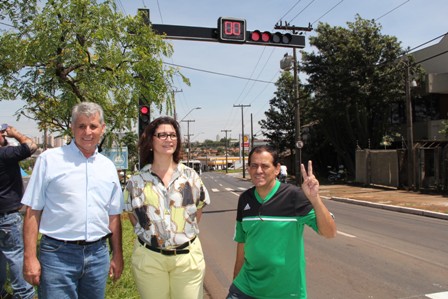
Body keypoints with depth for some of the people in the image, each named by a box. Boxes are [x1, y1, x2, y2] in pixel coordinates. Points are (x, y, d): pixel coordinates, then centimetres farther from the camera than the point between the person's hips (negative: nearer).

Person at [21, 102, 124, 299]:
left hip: (98, 254, 4)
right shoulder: (49, 159, -3)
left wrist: (117, 255, 11)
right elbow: (33, 212, -3)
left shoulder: (108, 166, 8)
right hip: (58, 254, -3)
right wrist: (30, 258, -7)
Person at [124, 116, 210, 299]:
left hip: (188, 256, 1)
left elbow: (197, 212, 10)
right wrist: (150, 236, 1)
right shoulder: (136, 181, -1)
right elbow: (133, 216, 9)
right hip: (149, 258, 0)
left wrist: (184, 234, 3)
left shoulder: (190, 176, 1)